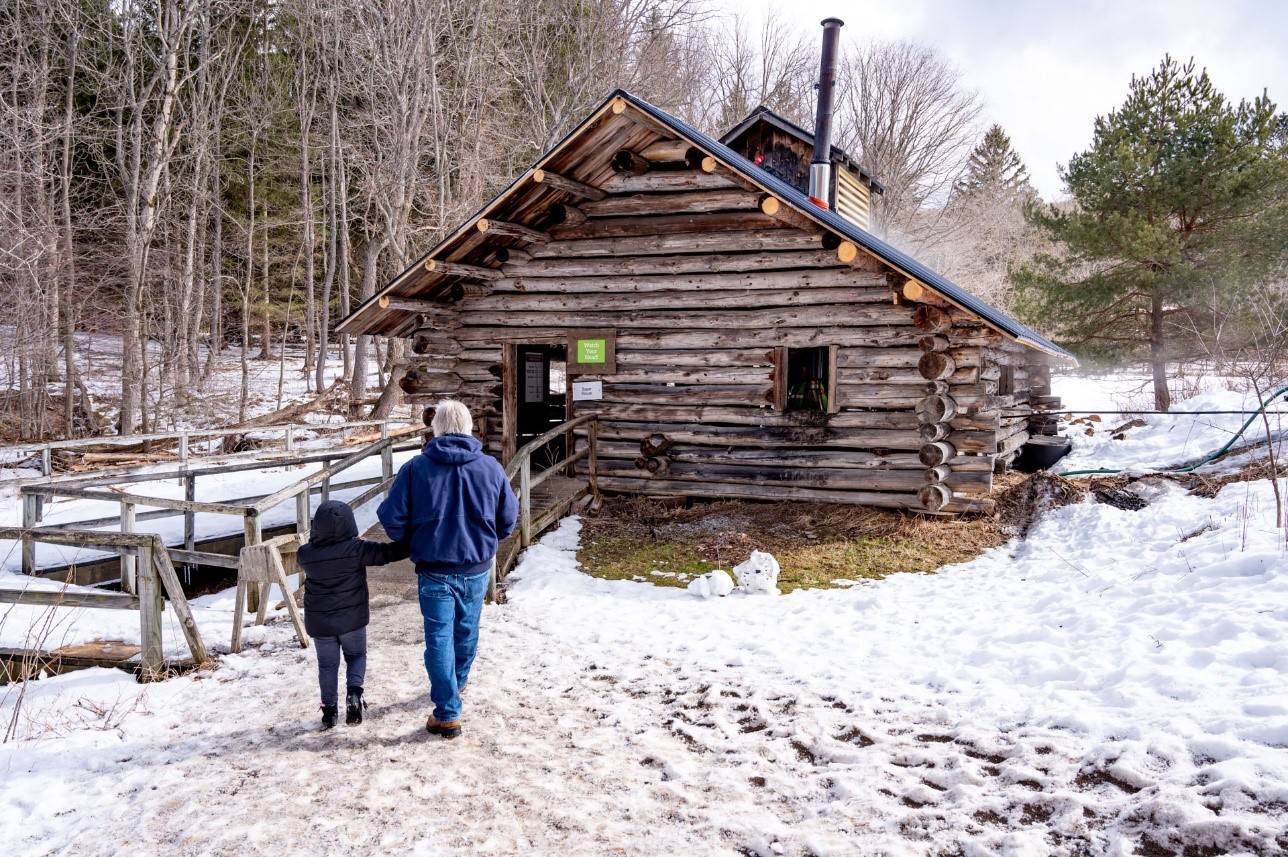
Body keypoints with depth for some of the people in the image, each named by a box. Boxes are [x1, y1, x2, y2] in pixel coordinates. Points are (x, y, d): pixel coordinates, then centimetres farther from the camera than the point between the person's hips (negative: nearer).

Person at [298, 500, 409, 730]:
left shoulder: (306, 553, -8)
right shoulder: (356, 549, -15)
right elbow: (387, 552, -14)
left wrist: (315, 539, 20)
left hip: (319, 622, 2)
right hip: (352, 619, -2)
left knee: (327, 664, 14)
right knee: (356, 655, 17)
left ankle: (329, 709, 16)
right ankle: (354, 691, -6)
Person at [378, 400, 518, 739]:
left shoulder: (416, 468, -11)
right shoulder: (491, 467, -5)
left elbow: (392, 517, -11)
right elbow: (508, 519, 2)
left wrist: (410, 541, 10)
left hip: (434, 571, -3)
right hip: (478, 569, 3)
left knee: (439, 638, 4)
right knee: (467, 630, 23)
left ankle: (447, 714, 3)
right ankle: (458, 680, 47)